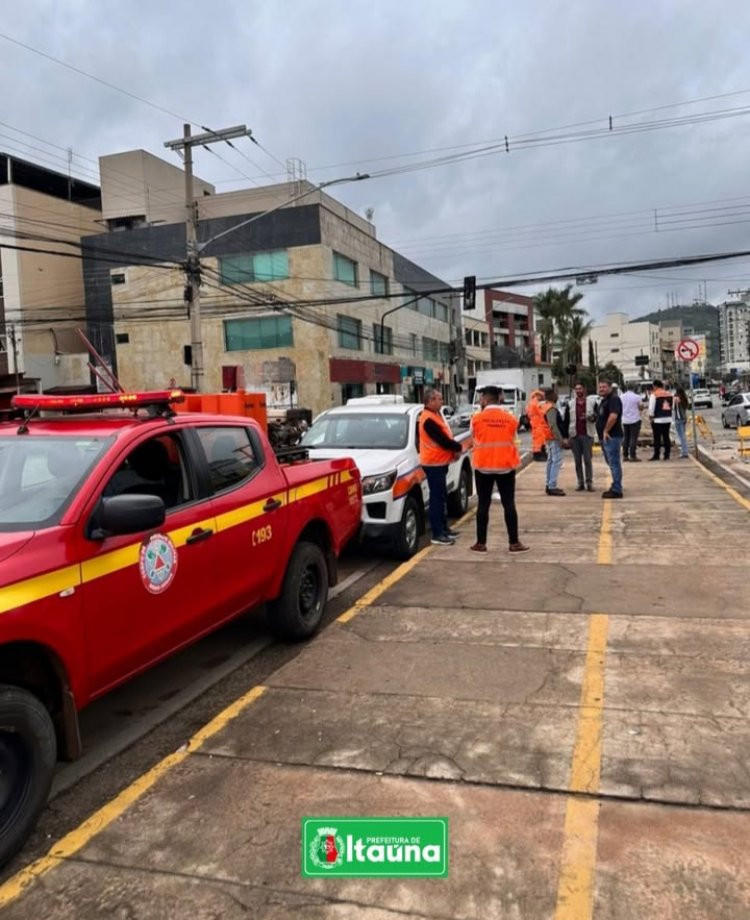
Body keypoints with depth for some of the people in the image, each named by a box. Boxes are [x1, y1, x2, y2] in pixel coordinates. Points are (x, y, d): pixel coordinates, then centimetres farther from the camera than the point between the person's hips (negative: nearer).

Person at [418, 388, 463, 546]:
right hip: (434, 463, -10)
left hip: (439, 462, 10)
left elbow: (445, 437, 15)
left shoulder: (435, 414, 12)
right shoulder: (429, 419, -21)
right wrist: (459, 447, -7)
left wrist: (454, 447, -2)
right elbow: (443, 441, -22)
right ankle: (437, 534, -3)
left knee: (442, 497, 17)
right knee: (437, 498, -7)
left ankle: (443, 528, 27)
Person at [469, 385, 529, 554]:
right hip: (506, 466, 1)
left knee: (483, 504, 5)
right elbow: (512, 441, 8)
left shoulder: (477, 419, -5)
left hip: (483, 466, -1)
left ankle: (481, 543, 9)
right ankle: (514, 543, 7)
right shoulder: (510, 419, 0)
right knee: (509, 504, 5)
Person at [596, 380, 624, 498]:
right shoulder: (604, 400, 19)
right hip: (605, 437, 11)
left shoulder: (614, 399, -13)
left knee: (614, 463, -8)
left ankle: (617, 490, -5)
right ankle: (615, 487, 23)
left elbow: (613, 416, -26)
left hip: (612, 436, -11)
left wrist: (606, 431, -18)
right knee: (612, 463, 15)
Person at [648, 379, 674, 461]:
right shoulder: (670, 394, 10)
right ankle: (667, 455, 10)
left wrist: (651, 415, 1)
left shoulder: (654, 394, -9)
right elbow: (672, 406, 15)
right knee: (666, 436, 10)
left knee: (657, 438, -4)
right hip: (668, 418, 6)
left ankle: (656, 455, -4)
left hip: (658, 419, -6)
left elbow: (651, 407, -11)